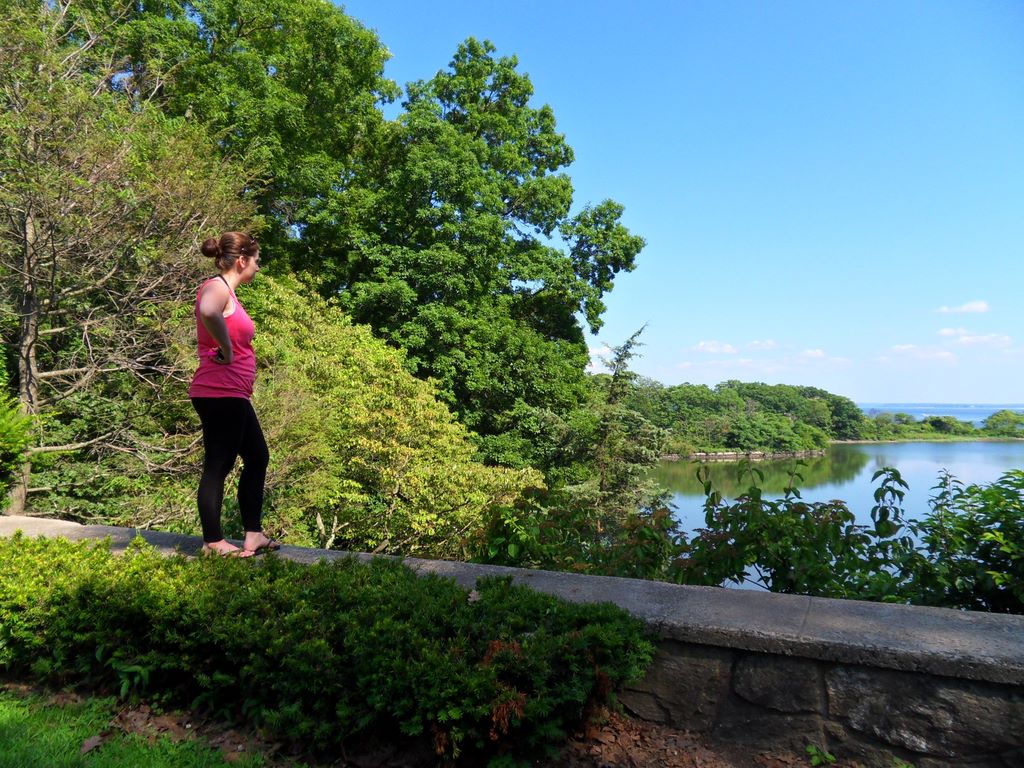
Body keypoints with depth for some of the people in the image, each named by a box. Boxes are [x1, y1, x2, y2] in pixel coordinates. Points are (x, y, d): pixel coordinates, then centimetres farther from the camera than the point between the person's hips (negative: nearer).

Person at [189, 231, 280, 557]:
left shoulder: (226, 291, 18)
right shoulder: (217, 287, -12)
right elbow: (208, 313, -36)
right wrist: (226, 351, -23)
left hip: (233, 395, 11)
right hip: (220, 393, -11)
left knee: (258, 458, 14)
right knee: (218, 466, -2)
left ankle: (253, 535, 20)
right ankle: (213, 542, 9)